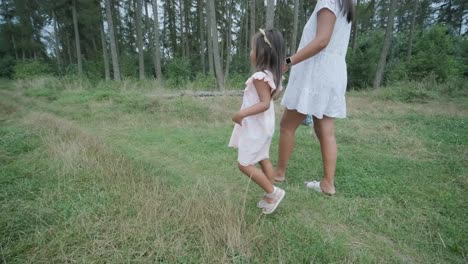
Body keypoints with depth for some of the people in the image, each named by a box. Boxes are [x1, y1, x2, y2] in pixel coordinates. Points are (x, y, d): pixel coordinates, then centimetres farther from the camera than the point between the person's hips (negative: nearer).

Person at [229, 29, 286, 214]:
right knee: (263, 160, 17)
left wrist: (241, 114, -31)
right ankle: (270, 196, 28)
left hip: (255, 128, -10)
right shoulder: (273, 74, 6)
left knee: (244, 164, -1)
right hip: (264, 126, 10)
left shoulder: (260, 77, -23)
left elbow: (265, 104, -29)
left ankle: (273, 192, 7)